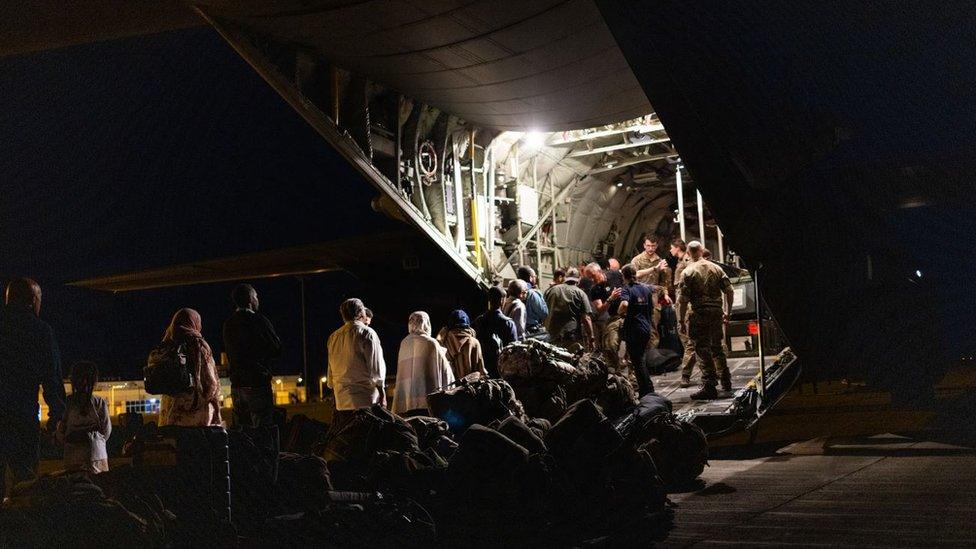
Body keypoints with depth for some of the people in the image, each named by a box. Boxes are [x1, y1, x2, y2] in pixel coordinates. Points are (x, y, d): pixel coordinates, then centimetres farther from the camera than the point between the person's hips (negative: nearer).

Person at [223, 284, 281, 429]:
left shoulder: (227, 324, 9)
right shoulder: (258, 320, -10)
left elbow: (229, 355, 15)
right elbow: (277, 350, -4)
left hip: (236, 385, 6)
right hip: (257, 383, -6)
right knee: (263, 431, -5)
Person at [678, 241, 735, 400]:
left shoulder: (688, 272, -6)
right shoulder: (716, 268, 7)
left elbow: (683, 300, -11)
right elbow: (729, 291, 6)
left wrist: (681, 321, -5)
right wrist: (727, 313, 15)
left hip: (699, 315, -5)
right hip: (717, 312, 5)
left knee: (702, 350, -1)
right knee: (717, 347, 20)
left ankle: (709, 387, -3)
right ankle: (726, 382, 29)